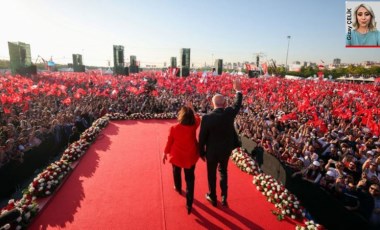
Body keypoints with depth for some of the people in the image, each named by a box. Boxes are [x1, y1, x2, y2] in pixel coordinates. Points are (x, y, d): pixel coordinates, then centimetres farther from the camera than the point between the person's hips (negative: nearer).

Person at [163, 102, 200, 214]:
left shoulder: (174, 128, -19)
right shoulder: (194, 126, -16)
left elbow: (169, 142, -8)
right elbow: (198, 118, 7)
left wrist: (165, 153, 7)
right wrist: (192, 109, 17)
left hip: (177, 156, 0)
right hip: (190, 156, 0)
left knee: (177, 173, 30)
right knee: (190, 179, 10)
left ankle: (178, 188, 57)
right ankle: (189, 204, 15)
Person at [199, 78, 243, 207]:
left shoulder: (207, 118, -22)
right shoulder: (229, 113, -16)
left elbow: (202, 137, -14)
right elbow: (238, 105, 7)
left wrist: (202, 152, 1)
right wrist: (238, 90, 22)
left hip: (212, 151, -3)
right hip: (226, 150, 3)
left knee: (211, 174, 18)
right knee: (223, 172, 24)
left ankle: (212, 198, 37)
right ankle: (224, 198, 36)